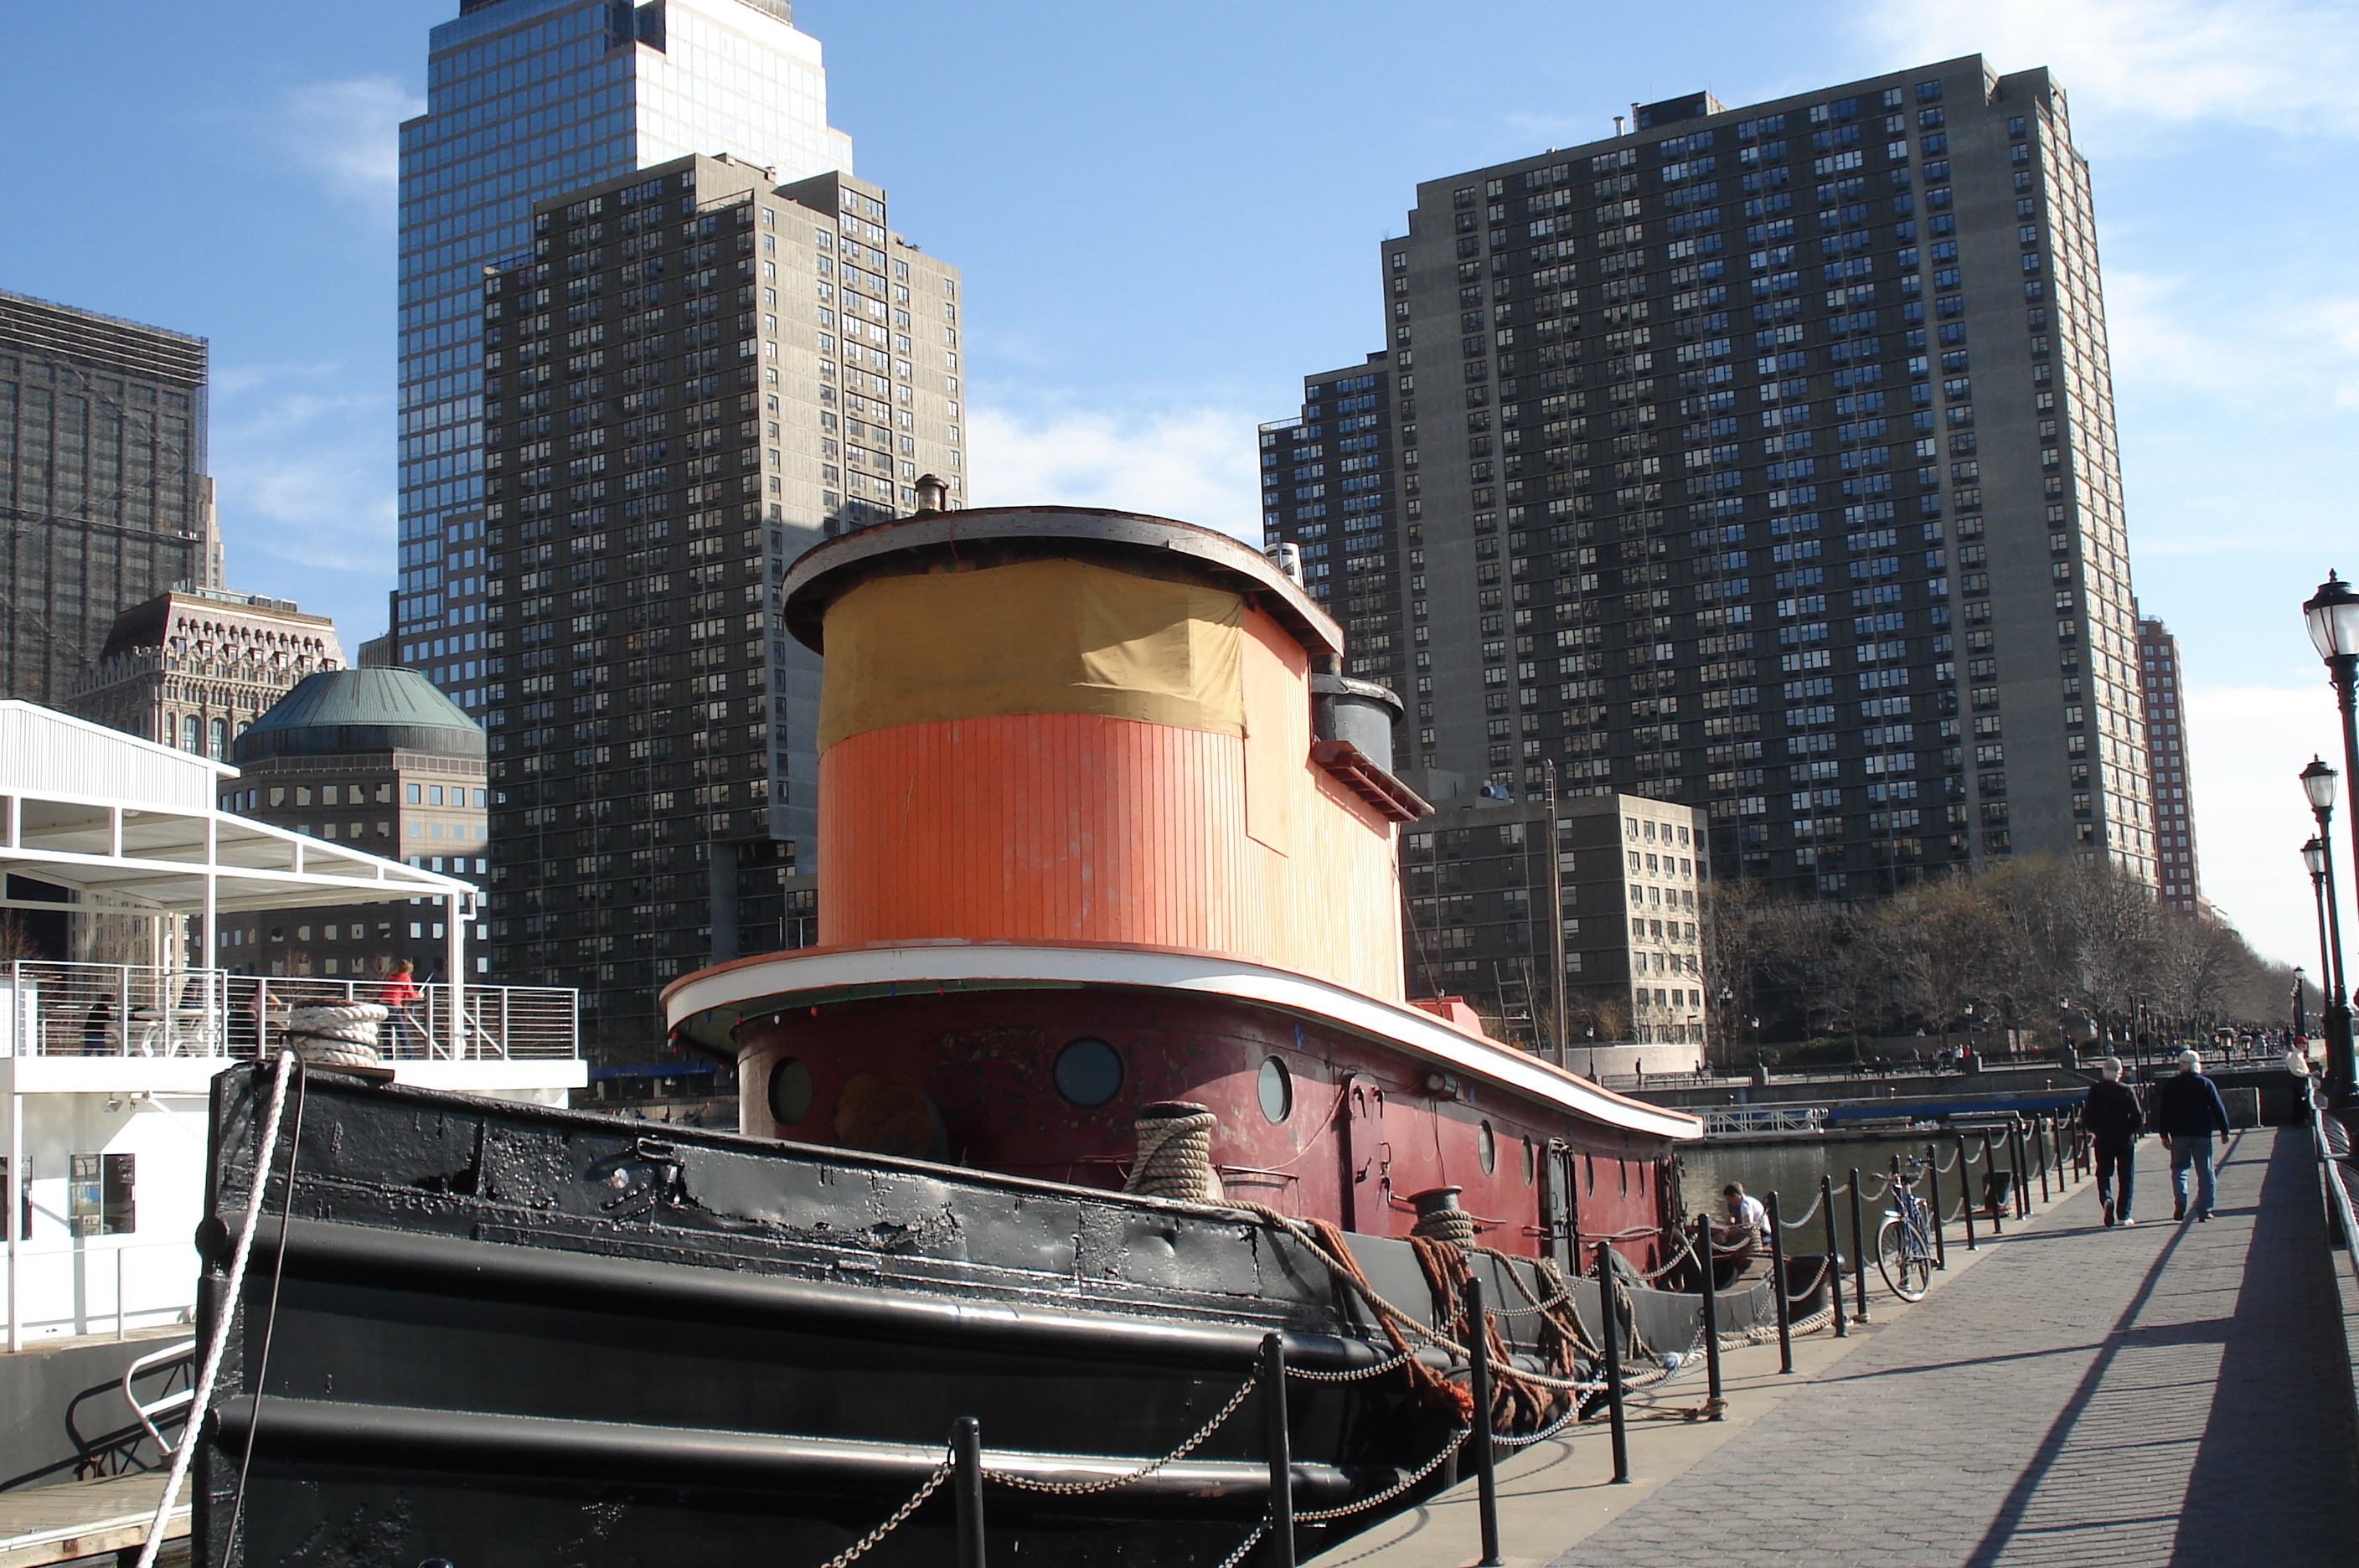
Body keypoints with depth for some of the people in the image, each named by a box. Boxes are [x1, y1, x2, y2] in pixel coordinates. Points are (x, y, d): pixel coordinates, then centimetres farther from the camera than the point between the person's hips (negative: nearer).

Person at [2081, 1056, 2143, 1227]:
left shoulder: (2095, 1090, -5)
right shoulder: (2127, 1091, -7)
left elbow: (2086, 1118, -5)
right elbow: (2138, 1119, -8)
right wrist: (2129, 1129, 12)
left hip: (2103, 1140, 1)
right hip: (2125, 1140, -1)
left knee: (2103, 1174, 10)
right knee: (2126, 1178, 9)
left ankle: (2106, 1199, -19)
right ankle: (2123, 1215, 6)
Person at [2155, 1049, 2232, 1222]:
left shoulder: (2170, 1084, 3)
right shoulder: (2206, 1084, 0)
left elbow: (2163, 1111, 3)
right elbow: (2218, 1108, -1)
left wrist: (2164, 1134, 8)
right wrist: (2224, 1130, 6)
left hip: (2178, 1134, 1)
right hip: (2202, 1134, -1)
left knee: (2179, 1169, 8)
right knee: (2205, 1172, 5)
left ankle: (2180, 1201, -14)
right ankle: (2204, 1209, 0)